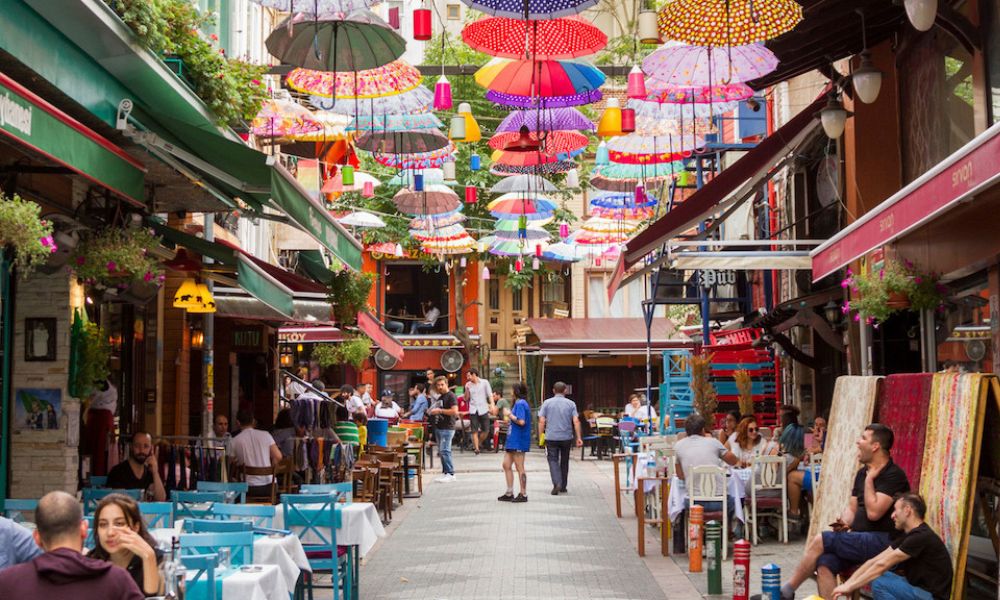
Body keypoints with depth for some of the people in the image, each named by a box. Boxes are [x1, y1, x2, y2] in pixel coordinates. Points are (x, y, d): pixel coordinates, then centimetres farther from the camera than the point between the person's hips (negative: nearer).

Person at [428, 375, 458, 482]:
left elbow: (455, 411, -20)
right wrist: (432, 412, 11)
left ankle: (450, 474, -7)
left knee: (444, 451, -12)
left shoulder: (451, 396, -10)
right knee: (441, 451, 10)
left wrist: (440, 411, -17)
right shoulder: (440, 397, 18)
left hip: (447, 428, -9)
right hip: (439, 428, 9)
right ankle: (444, 473, 15)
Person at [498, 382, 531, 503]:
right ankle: (509, 493, 19)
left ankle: (523, 494, 6)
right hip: (512, 439, 10)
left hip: (519, 441, -10)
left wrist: (511, 416, -12)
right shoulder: (519, 403, 15)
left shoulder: (520, 404, -16)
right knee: (506, 465, 12)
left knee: (520, 468, -2)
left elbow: (521, 421, -25)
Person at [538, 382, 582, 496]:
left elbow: (541, 421, -4)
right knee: (564, 461, 14)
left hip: (551, 437, -1)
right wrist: (579, 438, -2)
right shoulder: (571, 404, 2)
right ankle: (563, 487, 21)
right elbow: (576, 421, -5)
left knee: (553, 461, 0)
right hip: (566, 437, 2)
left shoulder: (547, 403, 1)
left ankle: (557, 483, -20)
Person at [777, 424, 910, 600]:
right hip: (861, 539, 8)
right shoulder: (862, 472, 15)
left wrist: (869, 479, -12)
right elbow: (852, 508, 16)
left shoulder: (894, 475, -12)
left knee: (820, 541, -17)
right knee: (824, 564, -18)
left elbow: (873, 512, -21)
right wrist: (844, 523, -5)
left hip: (881, 541, -8)